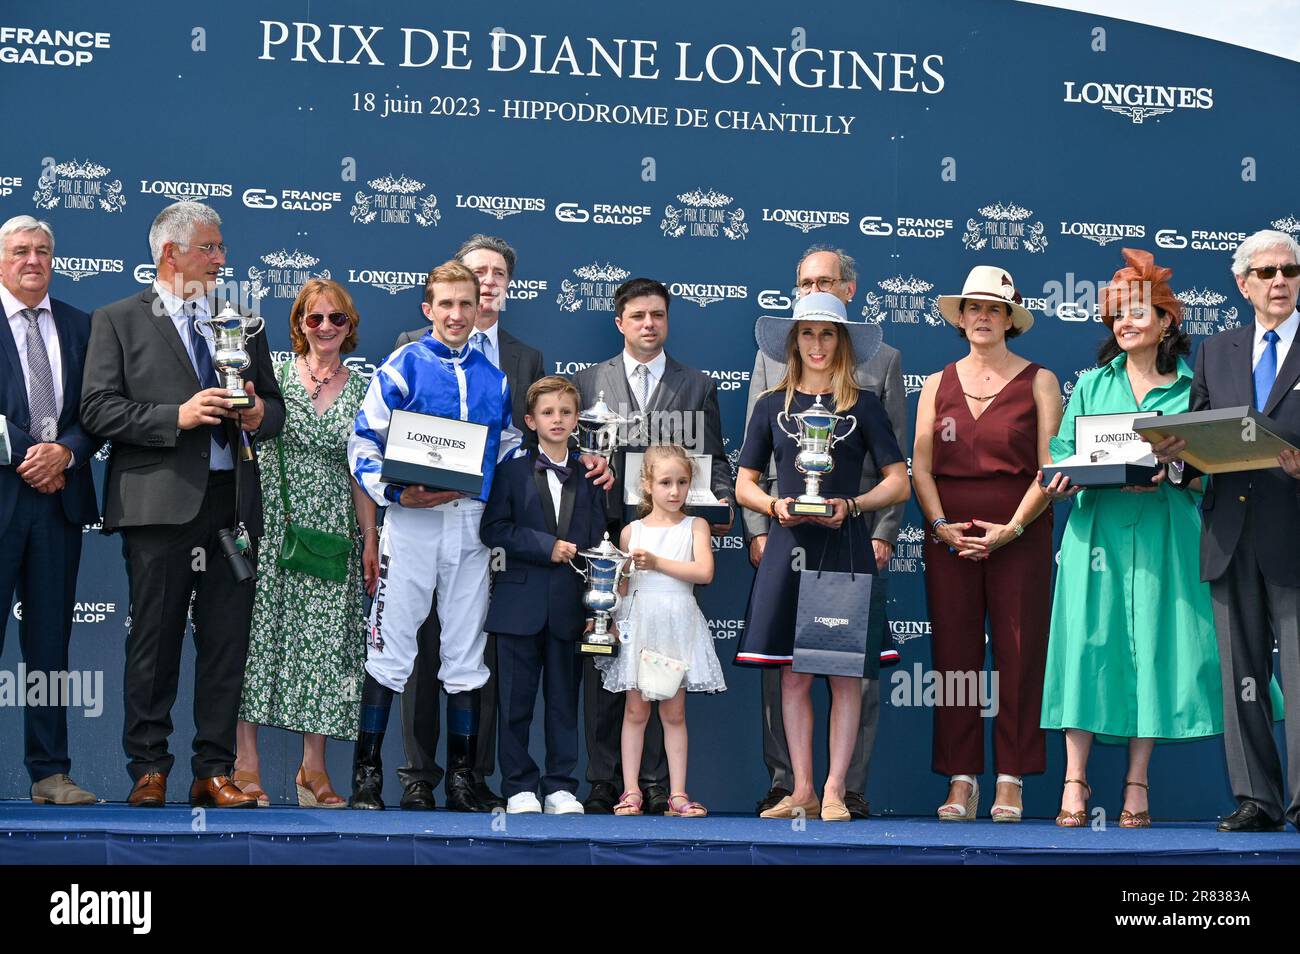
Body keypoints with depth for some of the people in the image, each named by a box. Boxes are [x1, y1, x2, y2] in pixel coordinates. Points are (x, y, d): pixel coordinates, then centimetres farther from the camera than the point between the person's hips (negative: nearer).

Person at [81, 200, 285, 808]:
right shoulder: (118, 321, 5)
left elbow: (274, 405, 22)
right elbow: (98, 409, -5)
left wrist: (260, 414, -2)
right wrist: (177, 416, -15)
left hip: (232, 505, 4)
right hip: (160, 503, -4)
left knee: (227, 644, 3)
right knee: (154, 643, -1)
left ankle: (214, 773, 9)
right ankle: (149, 771, 8)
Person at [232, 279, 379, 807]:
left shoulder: (360, 390, 10)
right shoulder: (275, 375, 2)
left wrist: (370, 538, 8)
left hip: (333, 528, 3)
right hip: (274, 521, -3)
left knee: (326, 640, 2)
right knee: (262, 630, -5)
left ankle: (313, 767, 9)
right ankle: (246, 761, 0)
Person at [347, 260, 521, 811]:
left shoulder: (495, 378, 12)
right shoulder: (401, 368, 0)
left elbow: (509, 449, 20)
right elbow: (363, 445, -3)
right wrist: (397, 494, -17)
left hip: (473, 523, 4)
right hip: (413, 520, -4)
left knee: (466, 653, 8)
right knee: (390, 647, -4)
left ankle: (462, 776, 15)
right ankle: (366, 772, 3)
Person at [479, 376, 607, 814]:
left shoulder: (588, 476, 11)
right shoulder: (512, 472, 4)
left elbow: (597, 543, 8)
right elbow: (494, 530, -5)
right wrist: (547, 547, -13)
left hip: (569, 605, 2)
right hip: (520, 602, -2)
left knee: (564, 699, 5)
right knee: (516, 700, 1)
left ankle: (561, 786, 12)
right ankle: (519, 786, 10)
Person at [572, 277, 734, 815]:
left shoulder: (697, 386, 14)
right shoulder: (587, 383, 13)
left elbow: (713, 460, 11)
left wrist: (722, 501, -7)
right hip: (606, 538, 0)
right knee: (603, 661, 0)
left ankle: (655, 781, 4)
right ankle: (602, 780, 6)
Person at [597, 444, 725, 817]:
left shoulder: (695, 527, 4)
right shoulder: (632, 531, 7)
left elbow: (704, 572, -10)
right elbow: (620, 585, 10)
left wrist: (656, 562, -13)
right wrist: (607, 619, -4)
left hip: (678, 624, 0)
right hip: (638, 622, 1)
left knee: (674, 712, 4)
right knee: (636, 710, 2)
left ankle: (677, 794, 6)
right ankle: (631, 792, 6)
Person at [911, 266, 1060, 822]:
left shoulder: (1038, 382, 5)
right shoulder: (938, 385, 13)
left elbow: (1049, 470, -2)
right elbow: (921, 466, 7)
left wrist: (1010, 529, -12)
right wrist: (941, 525, -8)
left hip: (1019, 534, -2)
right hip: (949, 534, 2)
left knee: (1019, 654, -3)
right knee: (954, 654, 0)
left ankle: (1011, 784, 1)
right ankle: (961, 782, 3)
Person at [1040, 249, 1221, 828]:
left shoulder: (1191, 390, 8)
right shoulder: (1091, 384, 14)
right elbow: (1063, 454, 10)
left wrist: (1171, 475, -15)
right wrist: (1061, 483, -11)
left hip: (1164, 536, -1)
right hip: (1096, 531, 1)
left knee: (1153, 645, -2)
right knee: (1088, 642, -6)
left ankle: (1137, 785, 4)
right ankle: (1075, 783, -5)